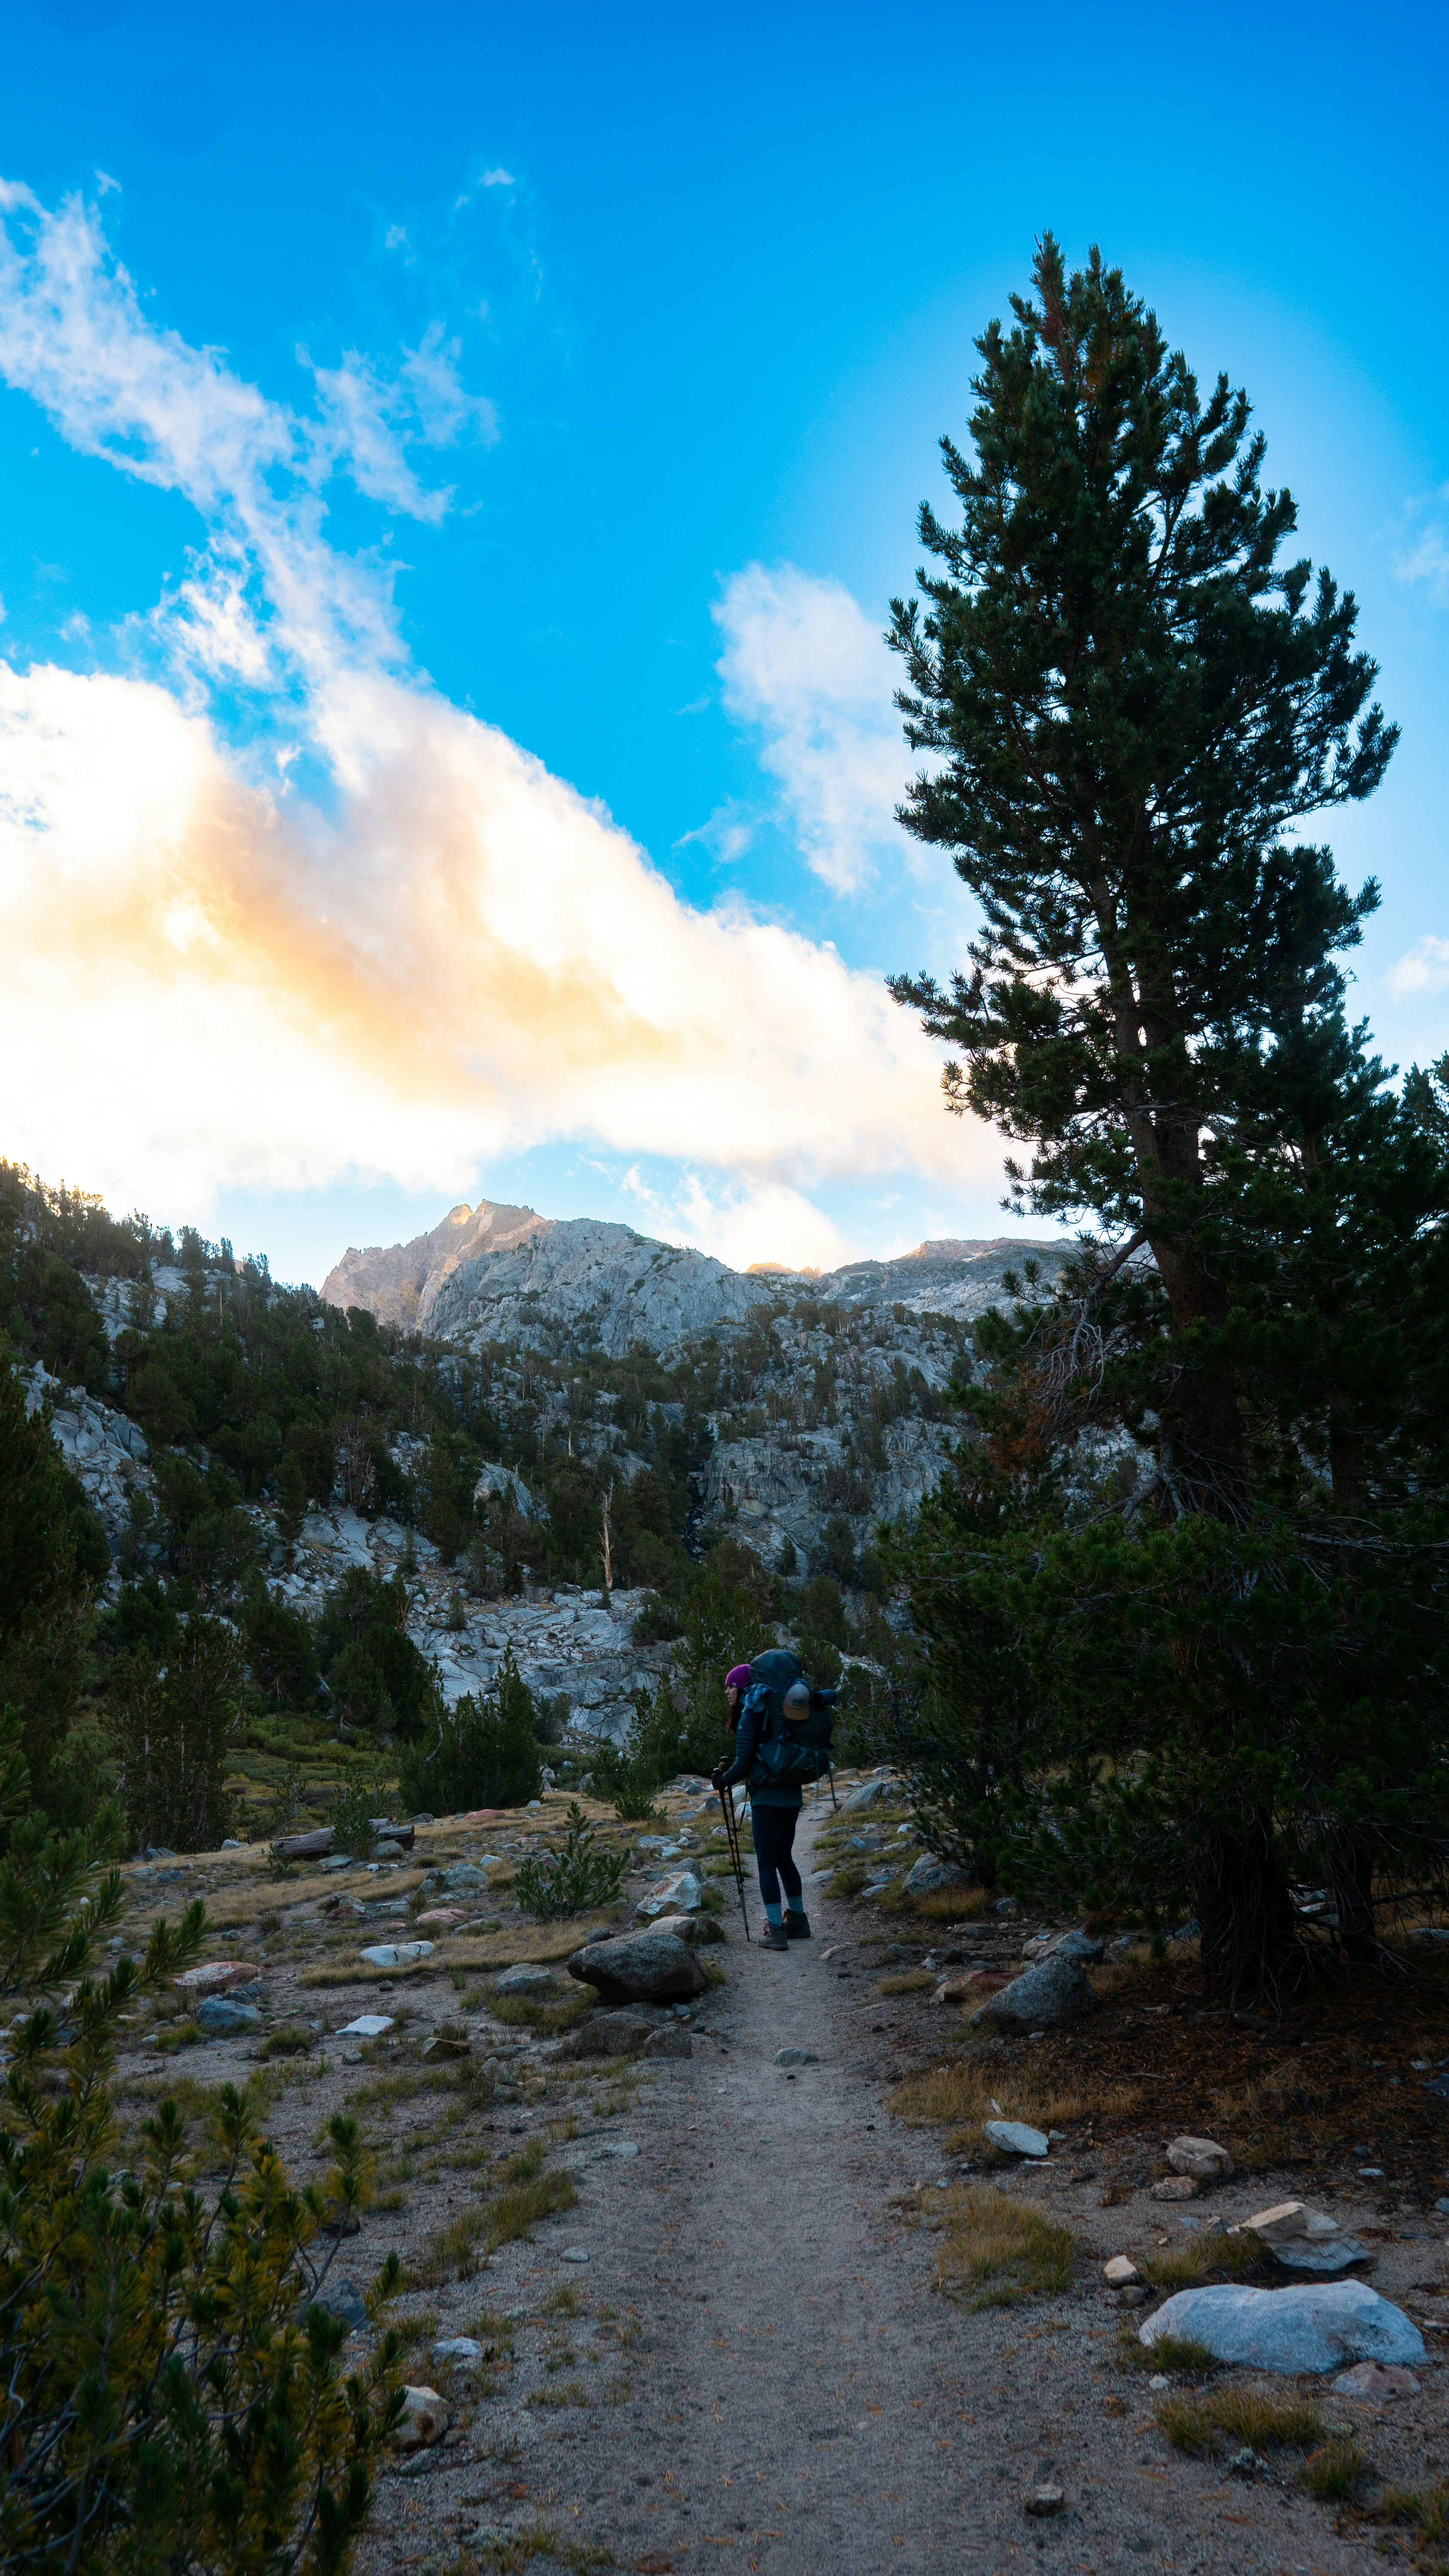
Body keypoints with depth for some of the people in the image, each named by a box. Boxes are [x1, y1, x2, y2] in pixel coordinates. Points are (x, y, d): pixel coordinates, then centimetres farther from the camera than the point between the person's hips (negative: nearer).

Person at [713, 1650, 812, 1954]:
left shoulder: (749, 1717, -12)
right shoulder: (772, 1713, 12)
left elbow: (743, 1765, -15)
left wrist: (723, 1780, 2)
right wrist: (729, 1769, 18)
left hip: (768, 1799, -8)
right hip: (793, 1796, 8)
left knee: (767, 1864, -1)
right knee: (784, 1858, 20)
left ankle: (776, 1930, 0)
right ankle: (798, 1919, 28)